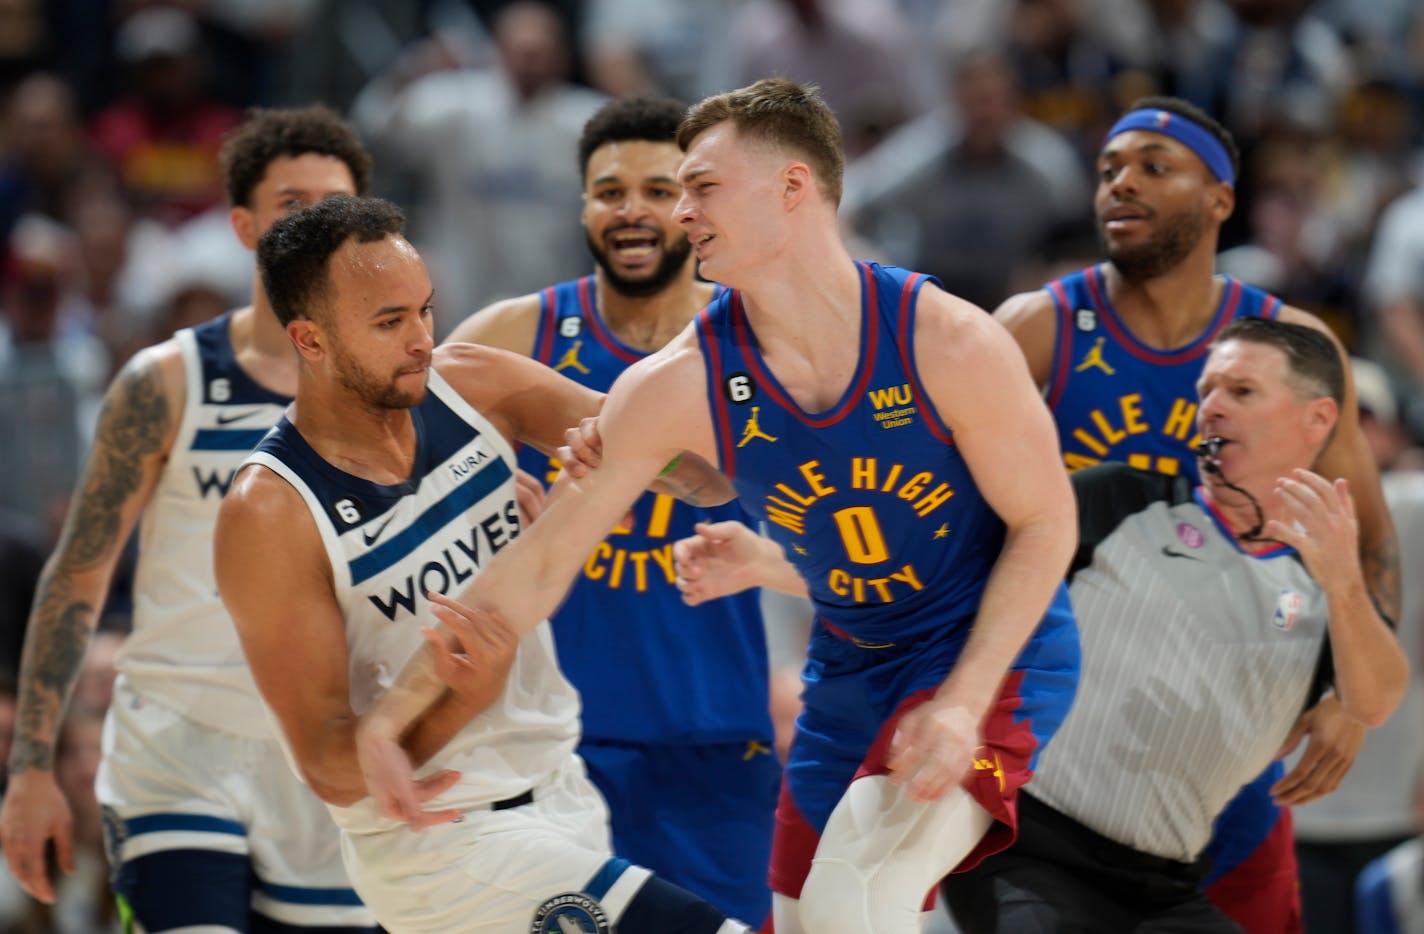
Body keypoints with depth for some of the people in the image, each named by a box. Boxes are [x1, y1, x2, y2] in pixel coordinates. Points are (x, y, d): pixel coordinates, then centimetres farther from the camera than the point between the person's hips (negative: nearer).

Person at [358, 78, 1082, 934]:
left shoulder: (948, 342, -21)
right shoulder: (681, 385, -12)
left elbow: (1045, 525, -10)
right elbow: (538, 565, -7)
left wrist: (964, 703, -22)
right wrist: (390, 718, -11)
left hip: (994, 650, -5)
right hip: (852, 671, 5)